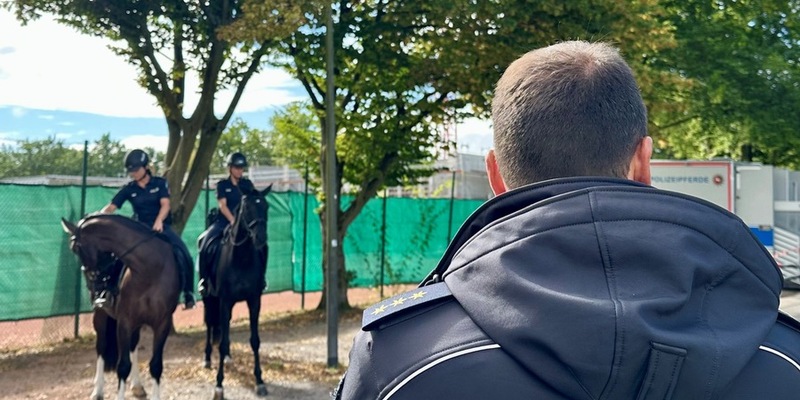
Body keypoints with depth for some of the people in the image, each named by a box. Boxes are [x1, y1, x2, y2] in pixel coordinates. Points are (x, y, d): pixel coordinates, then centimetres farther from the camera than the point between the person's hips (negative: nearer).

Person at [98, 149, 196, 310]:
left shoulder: (160, 183, -2)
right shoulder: (128, 189, 1)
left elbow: (165, 204, -14)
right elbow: (111, 207, -6)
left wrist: (158, 221, -33)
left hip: (161, 227, -1)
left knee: (183, 255, -19)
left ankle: (187, 292, -4)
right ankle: (109, 289, -7)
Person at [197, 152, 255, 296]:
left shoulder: (247, 184, 9)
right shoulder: (222, 185, 1)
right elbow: (222, 205, -9)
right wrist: (233, 220, -24)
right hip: (224, 221, -2)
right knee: (207, 241, -23)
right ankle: (205, 280, -10)